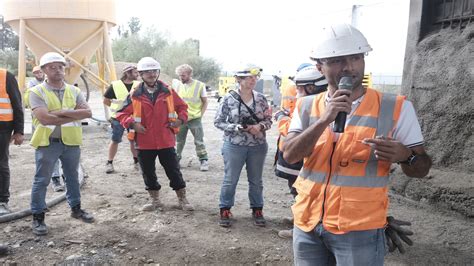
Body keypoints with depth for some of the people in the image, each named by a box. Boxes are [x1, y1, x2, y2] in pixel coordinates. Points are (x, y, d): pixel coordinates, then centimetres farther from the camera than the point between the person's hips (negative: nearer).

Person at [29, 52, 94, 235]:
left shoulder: (74, 91, 5)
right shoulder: (37, 92, -8)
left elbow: (88, 112, -9)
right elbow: (45, 118, -22)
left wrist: (62, 112, -20)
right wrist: (75, 115, -17)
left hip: (71, 141, 4)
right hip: (47, 143, -4)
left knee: (72, 177, 17)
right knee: (41, 181, 5)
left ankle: (76, 208, 33)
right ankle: (38, 217, 17)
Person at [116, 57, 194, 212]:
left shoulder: (168, 92, 1)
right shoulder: (135, 95, -2)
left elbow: (182, 107, 13)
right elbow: (122, 113, 4)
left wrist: (181, 119, -4)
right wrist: (132, 123, -12)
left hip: (166, 141, 0)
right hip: (144, 142, 1)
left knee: (174, 171, 7)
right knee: (148, 173, 13)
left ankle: (182, 199, 21)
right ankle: (154, 200, 31)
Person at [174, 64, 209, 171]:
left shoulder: (200, 85, -6)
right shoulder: (179, 85, 4)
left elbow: (205, 102, 1)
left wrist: (200, 115, -7)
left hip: (195, 119, -3)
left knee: (199, 141, 1)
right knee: (179, 141, 11)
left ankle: (204, 161, 10)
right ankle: (176, 159, 24)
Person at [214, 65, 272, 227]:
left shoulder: (261, 98, 0)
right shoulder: (229, 98, -9)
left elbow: (268, 120, 6)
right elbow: (218, 122, -7)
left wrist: (260, 126, -17)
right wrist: (237, 127, -19)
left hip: (258, 146, 3)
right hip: (234, 146, -3)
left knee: (256, 180, 14)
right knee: (230, 180, 7)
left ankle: (257, 210, 30)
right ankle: (225, 210, 24)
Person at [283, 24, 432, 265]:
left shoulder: (395, 108, -7)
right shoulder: (306, 106, 1)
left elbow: (421, 169, -1)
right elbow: (290, 155, -10)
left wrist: (404, 156, -23)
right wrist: (324, 119, -22)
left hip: (359, 230, -2)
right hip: (307, 224, 3)